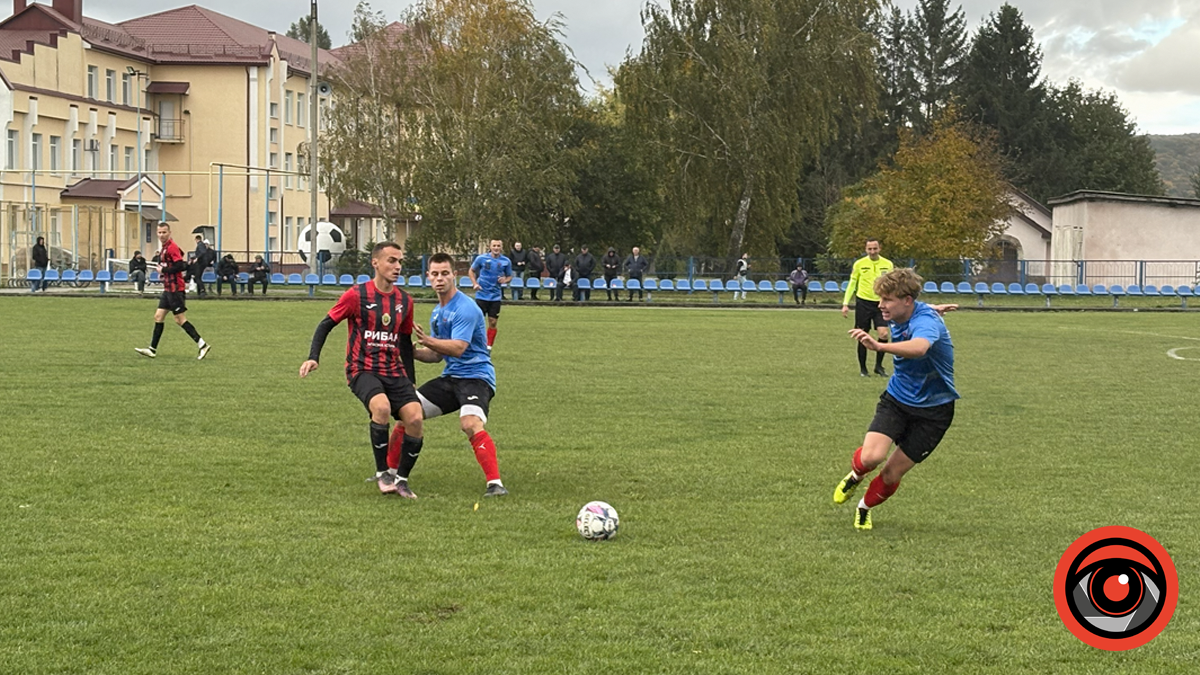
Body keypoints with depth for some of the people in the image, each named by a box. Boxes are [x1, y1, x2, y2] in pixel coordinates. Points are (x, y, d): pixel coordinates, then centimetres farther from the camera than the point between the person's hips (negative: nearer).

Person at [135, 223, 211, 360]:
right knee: (158, 317, 10)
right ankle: (152, 349, 14)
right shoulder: (164, 248, 15)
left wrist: (163, 270, -13)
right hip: (168, 289, 10)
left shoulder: (172, 247, -14)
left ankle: (202, 345, -5)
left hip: (175, 289, -10)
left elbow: (180, 266, -22)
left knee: (180, 320, -8)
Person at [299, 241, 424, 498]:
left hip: (394, 371, 5)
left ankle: (400, 479, 4)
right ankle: (382, 473, -14)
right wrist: (313, 357, -11)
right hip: (363, 369, -5)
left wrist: (410, 380, 19)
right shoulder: (357, 295, -5)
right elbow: (326, 324, 2)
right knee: (381, 406, -33)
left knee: (414, 418, -16)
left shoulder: (404, 300, 10)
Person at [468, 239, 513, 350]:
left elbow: (510, 276, 10)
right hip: (482, 294, -2)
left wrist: (505, 280, -13)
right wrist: (475, 283, -7)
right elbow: (471, 271, 8)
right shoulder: (481, 258, -5)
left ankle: (488, 348, 12)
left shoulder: (506, 261, -1)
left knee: (493, 323, 2)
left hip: (495, 296, 2)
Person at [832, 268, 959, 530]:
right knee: (871, 457, -20)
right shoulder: (900, 316, -5)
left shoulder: (926, 322, -30)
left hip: (933, 409, -5)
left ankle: (865, 507, 29)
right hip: (897, 398, 5)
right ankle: (855, 476, 15)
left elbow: (919, 348, -56)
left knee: (892, 474, -2)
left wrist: (880, 346, -69)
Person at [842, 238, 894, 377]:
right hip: (863, 302, -1)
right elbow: (852, 284, 6)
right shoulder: (859, 264, 0)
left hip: (881, 303, 1)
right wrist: (845, 304, 1)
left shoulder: (887, 264, 3)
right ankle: (862, 369, 14)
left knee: (884, 334, -12)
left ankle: (879, 366, 5)